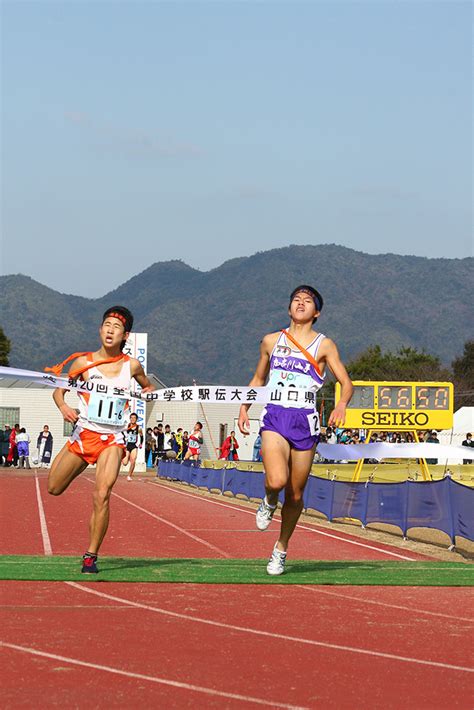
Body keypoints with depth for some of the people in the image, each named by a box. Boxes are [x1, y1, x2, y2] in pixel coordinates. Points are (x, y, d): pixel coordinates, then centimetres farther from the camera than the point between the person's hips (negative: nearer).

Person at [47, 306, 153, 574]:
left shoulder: (132, 365, 0)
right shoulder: (83, 362, -3)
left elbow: (148, 387, 20)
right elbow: (59, 389, 7)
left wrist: (143, 395, -4)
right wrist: (63, 406, -15)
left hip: (113, 439, -2)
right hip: (83, 433, 2)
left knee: (102, 495, -19)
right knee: (54, 489, 9)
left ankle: (91, 556, -8)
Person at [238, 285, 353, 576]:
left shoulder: (324, 345, 4)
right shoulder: (271, 341, 11)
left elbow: (346, 383, 0)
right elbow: (258, 379, 25)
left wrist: (342, 405, -20)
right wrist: (244, 408, 14)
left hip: (305, 421, 0)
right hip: (274, 417, 0)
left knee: (295, 494, 5)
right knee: (277, 480, -25)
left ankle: (281, 549, 26)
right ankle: (269, 503, 12)